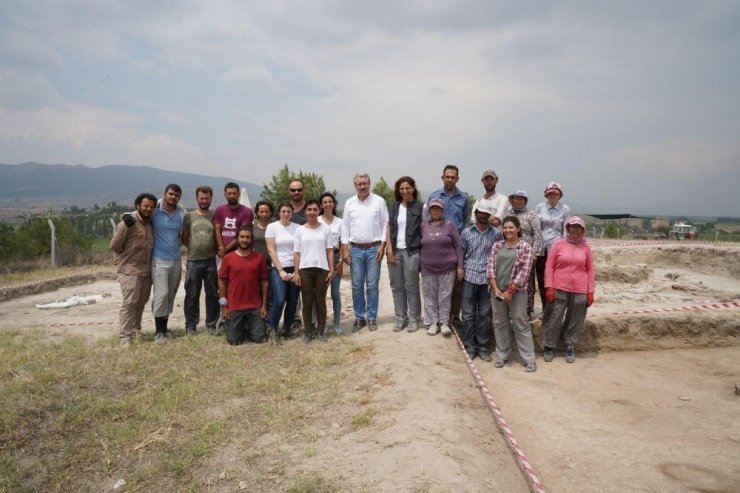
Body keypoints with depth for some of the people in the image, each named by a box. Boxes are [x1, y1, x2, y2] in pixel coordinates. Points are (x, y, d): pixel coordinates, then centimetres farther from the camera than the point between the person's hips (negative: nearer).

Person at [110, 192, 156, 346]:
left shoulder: (150, 224, 8)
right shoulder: (127, 224, -14)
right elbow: (114, 246, -9)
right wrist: (126, 257, 3)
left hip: (146, 270, 7)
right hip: (130, 270, -7)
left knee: (141, 302, 14)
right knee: (129, 303, -7)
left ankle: (136, 330, 28)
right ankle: (125, 336, -2)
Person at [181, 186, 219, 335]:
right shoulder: (189, 216, 5)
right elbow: (184, 239, 9)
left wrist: (216, 249, -4)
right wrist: (195, 248, 4)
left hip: (211, 261, 0)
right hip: (193, 261, 0)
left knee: (212, 294, 7)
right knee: (192, 295, 6)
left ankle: (212, 324, 17)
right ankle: (191, 325, 17)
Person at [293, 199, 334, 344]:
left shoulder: (325, 229, 5)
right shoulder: (300, 230, 5)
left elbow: (330, 251, 5)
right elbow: (296, 253, 4)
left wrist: (331, 270, -1)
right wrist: (296, 273, -2)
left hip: (322, 269, 0)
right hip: (305, 269, 0)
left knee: (320, 301, 5)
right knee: (307, 302, 4)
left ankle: (321, 331, 16)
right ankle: (308, 332, 14)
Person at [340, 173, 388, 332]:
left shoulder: (379, 201, 0)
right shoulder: (349, 203, 6)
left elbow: (385, 224, 0)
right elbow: (345, 226, 7)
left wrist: (382, 246, -7)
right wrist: (345, 250, 1)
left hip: (374, 248, -2)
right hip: (355, 249, 2)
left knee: (372, 285, 2)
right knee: (357, 286, 5)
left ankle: (372, 318, 12)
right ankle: (359, 318, 15)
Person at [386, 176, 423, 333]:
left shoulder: (420, 207, 0)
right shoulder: (392, 207, 10)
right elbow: (388, 229, 7)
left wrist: (423, 251, -7)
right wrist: (389, 250, -2)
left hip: (412, 251, -3)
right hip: (395, 251, 4)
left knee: (411, 286, 1)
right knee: (397, 286, 7)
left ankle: (414, 319, 10)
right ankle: (401, 318, 16)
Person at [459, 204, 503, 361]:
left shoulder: (496, 233, 4)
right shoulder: (466, 232, 6)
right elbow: (461, 253, 11)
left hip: (488, 278, 0)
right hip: (469, 277, 0)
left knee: (485, 314, 6)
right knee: (468, 314, 2)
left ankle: (483, 346, 16)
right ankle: (469, 346, 13)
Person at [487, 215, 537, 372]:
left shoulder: (525, 247, -4)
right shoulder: (497, 245, 7)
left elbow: (524, 272, -10)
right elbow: (490, 267, 2)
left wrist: (510, 291, -12)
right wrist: (495, 288, -8)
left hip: (517, 292, -4)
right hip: (497, 291, 4)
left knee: (520, 324, 1)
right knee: (499, 323, 10)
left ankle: (529, 358, 10)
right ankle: (502, 355, 23)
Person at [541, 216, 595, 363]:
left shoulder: (585, 247, 6)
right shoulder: (559, 244, 1)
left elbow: (590, 270, 8)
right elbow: (549, 266, 0)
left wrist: (590, 291, 3)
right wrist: (549, 287, -6)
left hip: (580, 291, 1)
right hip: (559, 289, -1)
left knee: (575, 321, 8)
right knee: (553, 319, 3)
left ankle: (570, 347, 22)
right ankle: (548, 347, 16)